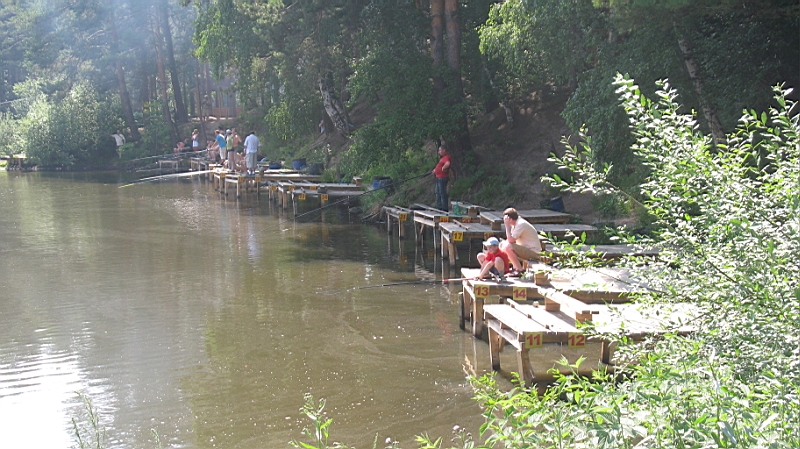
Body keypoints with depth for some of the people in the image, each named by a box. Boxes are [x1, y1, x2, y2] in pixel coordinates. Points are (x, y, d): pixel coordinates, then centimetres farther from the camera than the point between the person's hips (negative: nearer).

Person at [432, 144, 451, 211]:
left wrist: (443, 168, -23)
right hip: (439, 178, 11)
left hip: (442, 178, -11)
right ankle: (439, 207, 26)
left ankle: (445, 209, -4)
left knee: (442, 193, -8)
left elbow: (448, 164, -38)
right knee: (438, 193, 18)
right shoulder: (443, 157, 18)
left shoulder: (446, 157, -17)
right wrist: (435, 170, 21)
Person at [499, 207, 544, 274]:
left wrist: (507, 225, -19)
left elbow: (511, 240, -27)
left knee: (508, 247, -27)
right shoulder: (515, 224, 8)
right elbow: (511, 239, 9)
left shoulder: (521, 224, -21)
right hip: (526, 248, 10)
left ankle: (520, 270, -14)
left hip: (533, 252, -10)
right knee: (502, 245, 10)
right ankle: (515, 267, 10)